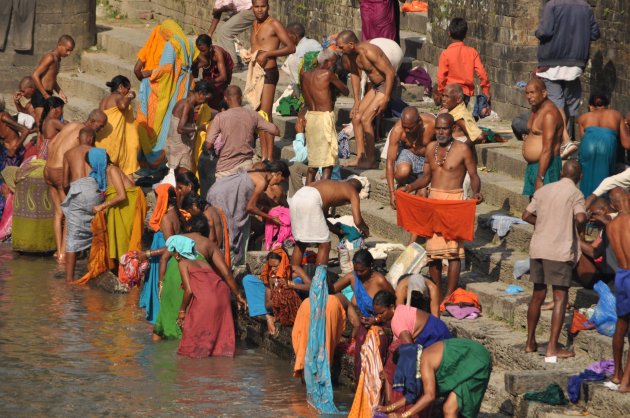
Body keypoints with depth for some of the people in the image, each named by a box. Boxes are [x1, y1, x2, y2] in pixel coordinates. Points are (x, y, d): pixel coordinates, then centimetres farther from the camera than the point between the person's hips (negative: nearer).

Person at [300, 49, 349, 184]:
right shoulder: (327, 74, -9)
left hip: (310, 116, 7)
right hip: (325, 117, -7)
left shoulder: (304, 75, 8)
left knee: (313, 162, 14)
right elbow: (346, 91, 0)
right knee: (328, 162, -2)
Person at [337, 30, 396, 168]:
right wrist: (357, 101, 9)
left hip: (388, 85, -9)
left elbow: (390, 73, -26)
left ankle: (371, 159, -5)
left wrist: (386, 98, -24)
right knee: (356, 117, 4)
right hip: (376, 86, 9)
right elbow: (355, 74, 13)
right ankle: (360, 156, 9)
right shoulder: (350, 54, -1)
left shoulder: (369, 52, -29)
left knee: (365, 119, -15)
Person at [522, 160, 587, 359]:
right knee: (560, 297, -2)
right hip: (560, 251, -6)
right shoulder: (575, 194, -6)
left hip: (538, 248, 6)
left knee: (538, 295, 17)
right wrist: (578, 226, 0)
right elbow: (580, 218, -22)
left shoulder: (543, 190, 11)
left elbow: (527, 216, 11)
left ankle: (530, 342, 24)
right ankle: (552, 347, -9)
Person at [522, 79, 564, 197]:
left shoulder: (549, 114, -20)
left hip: (546, 165, -10)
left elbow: (547, 149, -24)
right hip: (533, 165, 10)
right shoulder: (536, 109, 11)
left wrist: (540, 178, -25)